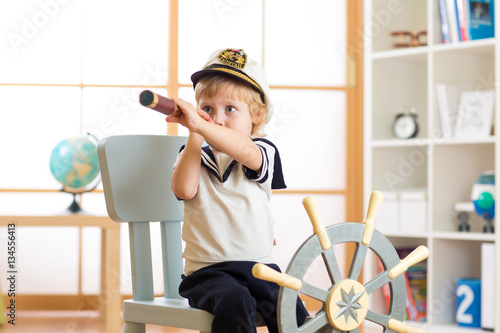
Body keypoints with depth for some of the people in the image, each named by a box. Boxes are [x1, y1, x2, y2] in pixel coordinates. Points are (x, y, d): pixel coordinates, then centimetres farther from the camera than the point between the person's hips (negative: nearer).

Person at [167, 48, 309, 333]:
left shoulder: (262, 152, 5)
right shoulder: (194, 157, 12)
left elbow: (244, 150, -21)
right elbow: (184, 190, -10)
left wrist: (200, 125, -36)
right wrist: (195, 135, -9)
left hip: (259, 267, 1)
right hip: (208, 271, -1)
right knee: (234, 302, -32)